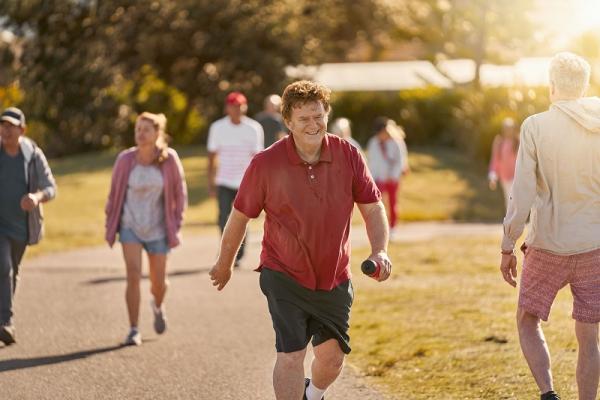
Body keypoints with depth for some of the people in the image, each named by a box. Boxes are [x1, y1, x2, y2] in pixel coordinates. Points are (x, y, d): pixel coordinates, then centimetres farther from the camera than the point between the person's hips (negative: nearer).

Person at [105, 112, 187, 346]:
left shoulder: (169, 159, -9)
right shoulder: (125, 159, -8)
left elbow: (180, 193, 1)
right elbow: (114, 193, 4)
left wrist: (176, 224, -2)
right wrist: (110, 225, 6)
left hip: (157, 229, 1)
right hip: (130, 226, 0)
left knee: (158, 281, 8)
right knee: (134, 275, -16)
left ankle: (158, 306, 44)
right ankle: (134, 330, -9)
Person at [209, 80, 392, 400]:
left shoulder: (348, 155, -6)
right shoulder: (266, 163, -12)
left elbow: (373, 207, 1)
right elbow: (240, 215, 0)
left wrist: (379, 251, -16)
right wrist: (224, 263, 12)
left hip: (334, 278, 3)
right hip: (283, 275, -3)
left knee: (332, 357, 8)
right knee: (291, 354, -15)